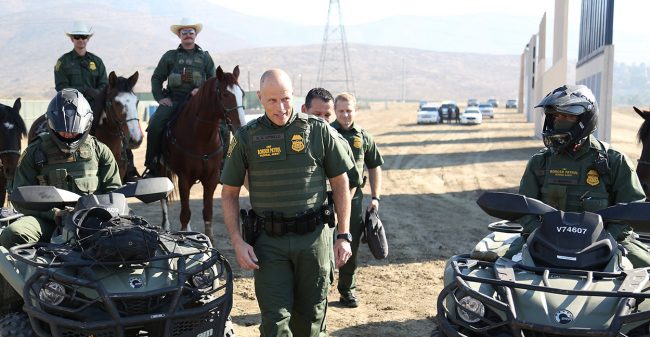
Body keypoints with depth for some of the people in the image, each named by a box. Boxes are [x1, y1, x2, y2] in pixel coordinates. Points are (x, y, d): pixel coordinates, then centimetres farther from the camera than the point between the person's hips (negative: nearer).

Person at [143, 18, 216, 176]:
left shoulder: (204, 57, 15)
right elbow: (156, 78, 15)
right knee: (154, 126, -20)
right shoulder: (170, 56, 13)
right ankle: (151, 166, -8)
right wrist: (160, 98, 1)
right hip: (173, 100, 0)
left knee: (221, 127, -18)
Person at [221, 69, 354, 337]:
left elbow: (340, 184, 5)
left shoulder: (318, 130, 1)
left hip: (314, 237, 1)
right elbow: (229, 193, 6)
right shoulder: (246, 137, 2)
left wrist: (344, 236, 0)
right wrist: (237, 242, -5)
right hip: (269, 242, 0)